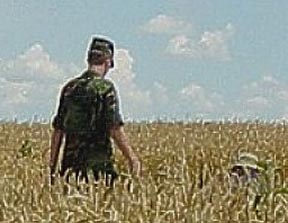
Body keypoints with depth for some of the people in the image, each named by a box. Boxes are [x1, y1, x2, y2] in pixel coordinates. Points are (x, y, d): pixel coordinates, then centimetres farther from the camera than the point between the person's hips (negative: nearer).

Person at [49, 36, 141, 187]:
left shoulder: (69, 88, 10)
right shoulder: (105, 88, -7)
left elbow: (57, 131, 11)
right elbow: (115, 128, -14)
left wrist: (53, 165, 15)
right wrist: (131, 158, -6)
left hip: (71, 162, 5)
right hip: (97, 164, -5)